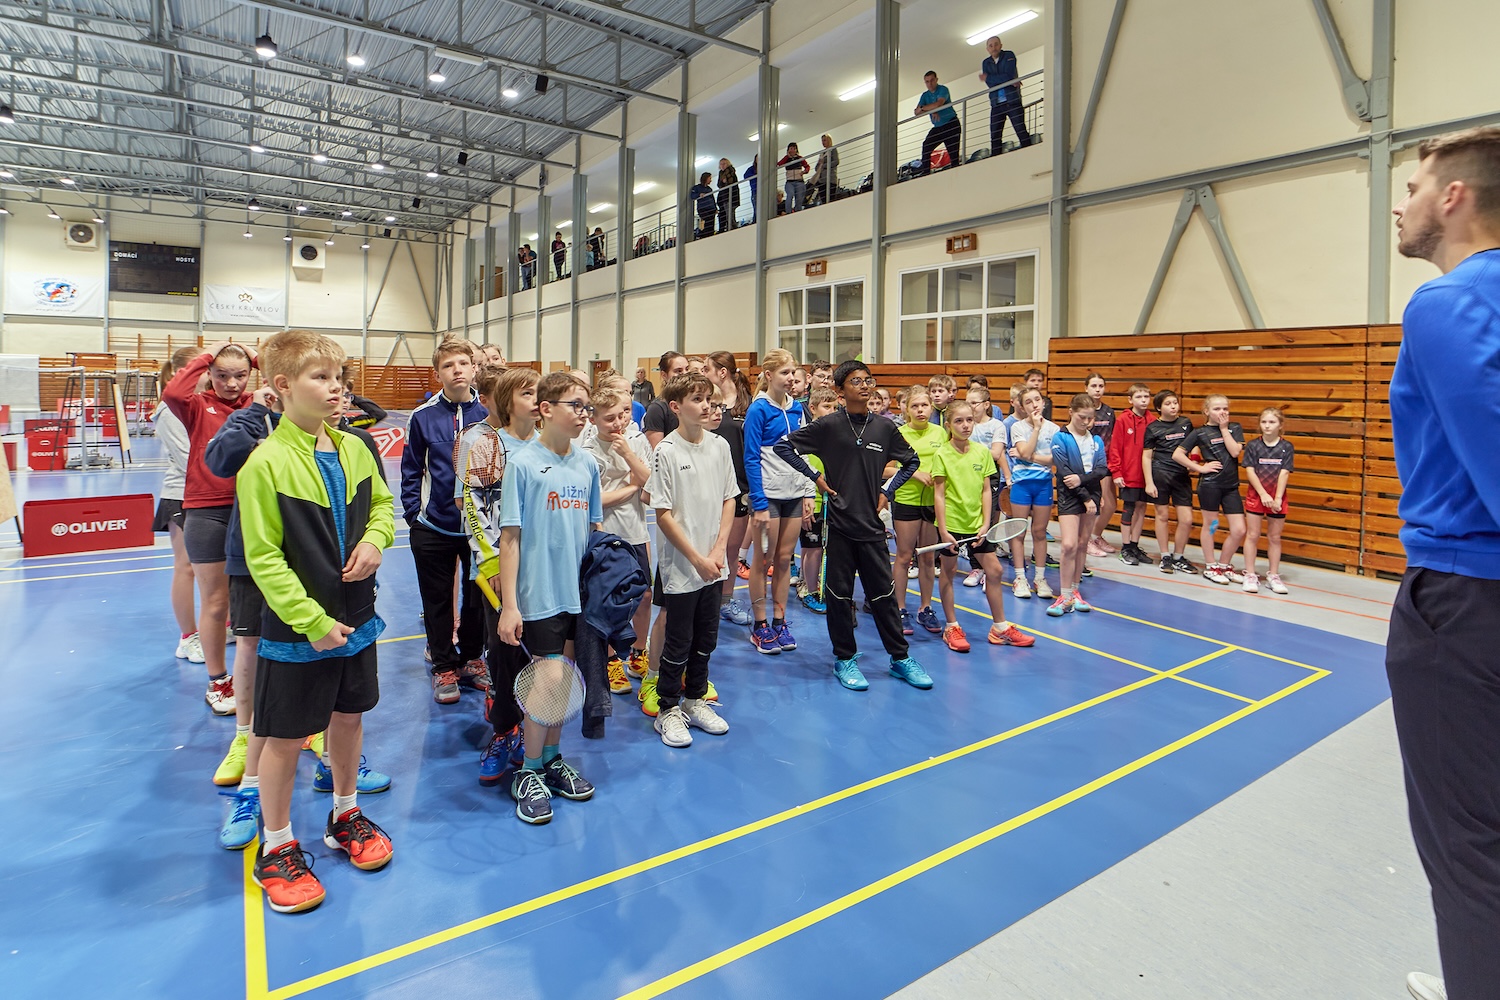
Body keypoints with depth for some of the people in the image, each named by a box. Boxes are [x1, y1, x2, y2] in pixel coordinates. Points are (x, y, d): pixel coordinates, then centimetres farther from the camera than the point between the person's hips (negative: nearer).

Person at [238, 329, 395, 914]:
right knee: (286, 737, 9)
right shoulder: (266, 464, -17)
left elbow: (381, 503, 15)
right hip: (296, 630, -5)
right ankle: (277, 848, 30)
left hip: (356, 617, 5)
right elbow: (264, 559, -16)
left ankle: (345, 816, 41)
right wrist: (313, 623, -18)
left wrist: (374, 539, -7)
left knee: (349, 716, 19)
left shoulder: (353, 448, 0)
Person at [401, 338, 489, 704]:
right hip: (433, 527, 0)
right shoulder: (423, 416, -5)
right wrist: (413, 512, -2)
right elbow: (411, 470, 3)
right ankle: (444, 666, 28)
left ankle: (471, 659, 34)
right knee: (438, 600, 11)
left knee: (477, 596, 15)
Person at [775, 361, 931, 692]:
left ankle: (901, 658, 21)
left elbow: (911, 461, 18)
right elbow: (784, 446, -1)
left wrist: (887, 491, 7)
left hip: (872, 524, 2)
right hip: (839, 522, -2)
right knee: (839, 593, 6)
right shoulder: (828, 425, -4)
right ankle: (845, 659, 20)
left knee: (883, 593, 8)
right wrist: (815, 477, -4)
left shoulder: (884, 427, 5)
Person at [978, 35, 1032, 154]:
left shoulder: (1009, 55, 3)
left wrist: (987, 78, -6)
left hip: (1012, 101, -3)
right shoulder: (986, 63, 13)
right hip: (996, 104, 3)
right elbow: (990, 85, -2)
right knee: (995, 136, -2)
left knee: (1021, 131, -9)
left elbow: (1008, 76, -12)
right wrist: (1009, 82, -12)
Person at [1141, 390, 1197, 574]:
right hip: (1160, 474, -3)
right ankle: (1165, 556, 18)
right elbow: (1146, 456, -1)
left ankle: (1178, 557, 16)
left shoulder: (1186, 424, 8)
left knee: (1187, 520, -1)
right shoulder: (1153, 428, -1)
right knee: (1162, 515, 6)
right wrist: (1149, 482, -7)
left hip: (1182, 475, 3)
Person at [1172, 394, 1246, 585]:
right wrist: (1200, 468, -8)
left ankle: (1224, 565, 21)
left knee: (1239, 530, 2)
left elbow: (1235, 451, -8)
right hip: (1209, 484, -3)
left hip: (1231, 485, 3)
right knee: (1210, 525, 8)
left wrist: (1224, 429, -6)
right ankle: (1210, 567, 21)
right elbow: (1177, 454, -6)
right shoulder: (1200, 432, -2)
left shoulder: (1235, 428, 8)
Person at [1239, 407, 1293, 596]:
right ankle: (1250, 575, 7)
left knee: (1275, 537, 8)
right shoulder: (1252, 445, -3)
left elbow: (1284, 474, -7)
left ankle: (1273, 575, 17)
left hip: (1278, 498, 1)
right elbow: (1250, 472, -7)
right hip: (1256, 495, -1)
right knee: (1252, 535, 1)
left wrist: (1277, 498, -14)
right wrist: (1264, 494, -15)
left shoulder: (1287, 447, -1)